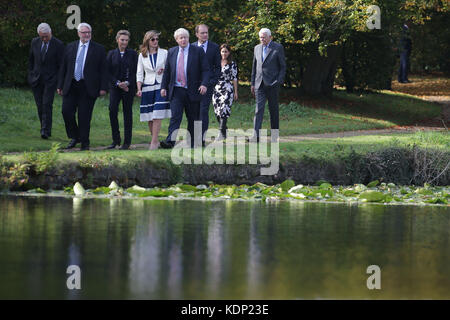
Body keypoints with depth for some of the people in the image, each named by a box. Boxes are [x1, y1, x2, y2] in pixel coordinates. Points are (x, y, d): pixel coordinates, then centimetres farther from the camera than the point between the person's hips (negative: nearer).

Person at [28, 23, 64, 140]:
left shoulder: (58, 45, -7)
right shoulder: (35, 42, 4)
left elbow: (61, 64, -4)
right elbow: (31, 60, 16)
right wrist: (30, 75, 10)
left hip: (50, 80, -4)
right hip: (36, 79, 4)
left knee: (47, 105, -14)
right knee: (40, 106, 5)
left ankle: (46, 130, -16)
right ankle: (44, 128, 15)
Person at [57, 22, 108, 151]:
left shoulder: (99, 49, 4)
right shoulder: (70, 47, 12)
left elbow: (103, 70, 2)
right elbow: (63, 67, 14)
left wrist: (103, 88, -6)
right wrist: (60, 86, 9)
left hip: (88, 88, -3)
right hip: (71, 86, 3)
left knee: (84, 116, -2)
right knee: (67, 111, -5)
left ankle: (84, 143, 9)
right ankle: (75, 137, 15)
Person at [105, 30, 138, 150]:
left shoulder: (132, 54, 5)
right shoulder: (111, 54, 8)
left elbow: (136, 71, 1)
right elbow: (108, 71, 4)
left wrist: (127, 83, -13)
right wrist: (117, 83, -9)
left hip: (129, 87, -1)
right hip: (115, 86, 1)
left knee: (127, 112, 0)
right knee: (112, 110, -13)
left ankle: (127, 142, 4)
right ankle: (115, 140, -4)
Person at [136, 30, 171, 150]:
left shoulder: (164, 53, 4)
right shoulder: (142, 55, 8)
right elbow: (139, 74, 7)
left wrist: (164, 70, -9)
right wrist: (139, 89, -5)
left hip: (161, 86, -2)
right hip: (147, 87, 2)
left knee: (157, 116, -13)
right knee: (149, 117, 2)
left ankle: (154, 142, -15)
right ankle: (155, 141, 12)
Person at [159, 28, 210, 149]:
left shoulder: (198, 51, 1)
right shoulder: (172, 52, 10)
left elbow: (205, 70, -2)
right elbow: (167, 71, 15)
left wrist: (204, 84, -16)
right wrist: (163, 86, 8)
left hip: (192, 91, -1)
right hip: (176, 91, 1)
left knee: (192, 118, 6)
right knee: (175, 116, -13)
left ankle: (191, 143, 16)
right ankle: (170, 141, -23)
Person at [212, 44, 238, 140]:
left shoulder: (232, 64, 1)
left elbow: (234, 78, 2)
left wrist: (235, 92, 1)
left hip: (227, 90, -4)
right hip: (216, 89, 4)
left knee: (224, 110, -14)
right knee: (217, 112, 3)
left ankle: (222, 133, -15)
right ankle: (223, 128, 19)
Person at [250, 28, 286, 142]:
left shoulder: (278, 48, -1)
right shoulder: (257, 48, 13)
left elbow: (283, 66, -1)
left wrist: (279, 81, -10)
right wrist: (252, 83, 13)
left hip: (272, 84, -3)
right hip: (260, 84, 3)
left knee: (273, 109, 5)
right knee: (259, 109, -8)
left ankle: (275, 134, 16)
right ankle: (256, 135, -16)